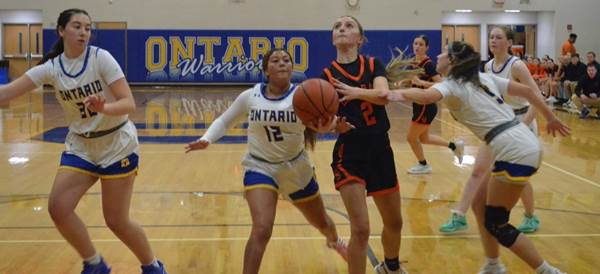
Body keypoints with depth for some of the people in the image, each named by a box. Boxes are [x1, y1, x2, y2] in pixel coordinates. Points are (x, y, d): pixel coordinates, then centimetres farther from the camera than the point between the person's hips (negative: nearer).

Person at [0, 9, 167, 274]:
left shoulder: (101, 57, -16)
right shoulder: (51, 67, -5)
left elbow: (129, 104, -21)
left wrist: (103, 108, -40)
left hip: (117, 145, -4)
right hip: (80, 145, 4)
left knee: (116, 221, -3)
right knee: (58, 208, -9)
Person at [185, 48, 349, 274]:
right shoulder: (250, 96, -10)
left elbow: (322, 124, -32)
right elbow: (224, 121, 4)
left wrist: (330, 122, -56)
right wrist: (206, 139, -15)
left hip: (297, 169, 2)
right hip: (260, 168, -1)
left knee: (321, 223, 22)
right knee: (261, 230, -24)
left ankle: (334, 241, 60)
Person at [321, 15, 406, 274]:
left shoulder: (373, 64, 1)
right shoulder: (327, 75, -3)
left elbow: (384, 95, -19)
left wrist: (355, 91, -32)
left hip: (380, 149, 3)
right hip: (349, 153, -3)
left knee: (394, 222, 19)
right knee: (360, 229, -13)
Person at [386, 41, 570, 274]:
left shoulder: (451, 86, -4)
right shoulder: (484, 78, 17)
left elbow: (426, 96, -29)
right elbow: (528, 91, 19)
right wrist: (550, 118, 28)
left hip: (515, 153, -9)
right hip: (527, 145, 9)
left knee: (496, 225, 5)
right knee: (480, 206, 18)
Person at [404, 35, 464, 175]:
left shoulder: (428, 64, -19)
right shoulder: (414, 62, 6)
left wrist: (423, 83, -36)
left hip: (426, 107, -9)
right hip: (419, 106, 9)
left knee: (411, 137, 4)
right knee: (423, 138, 20)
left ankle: (423, 165, 24)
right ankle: (454, 146, 31)